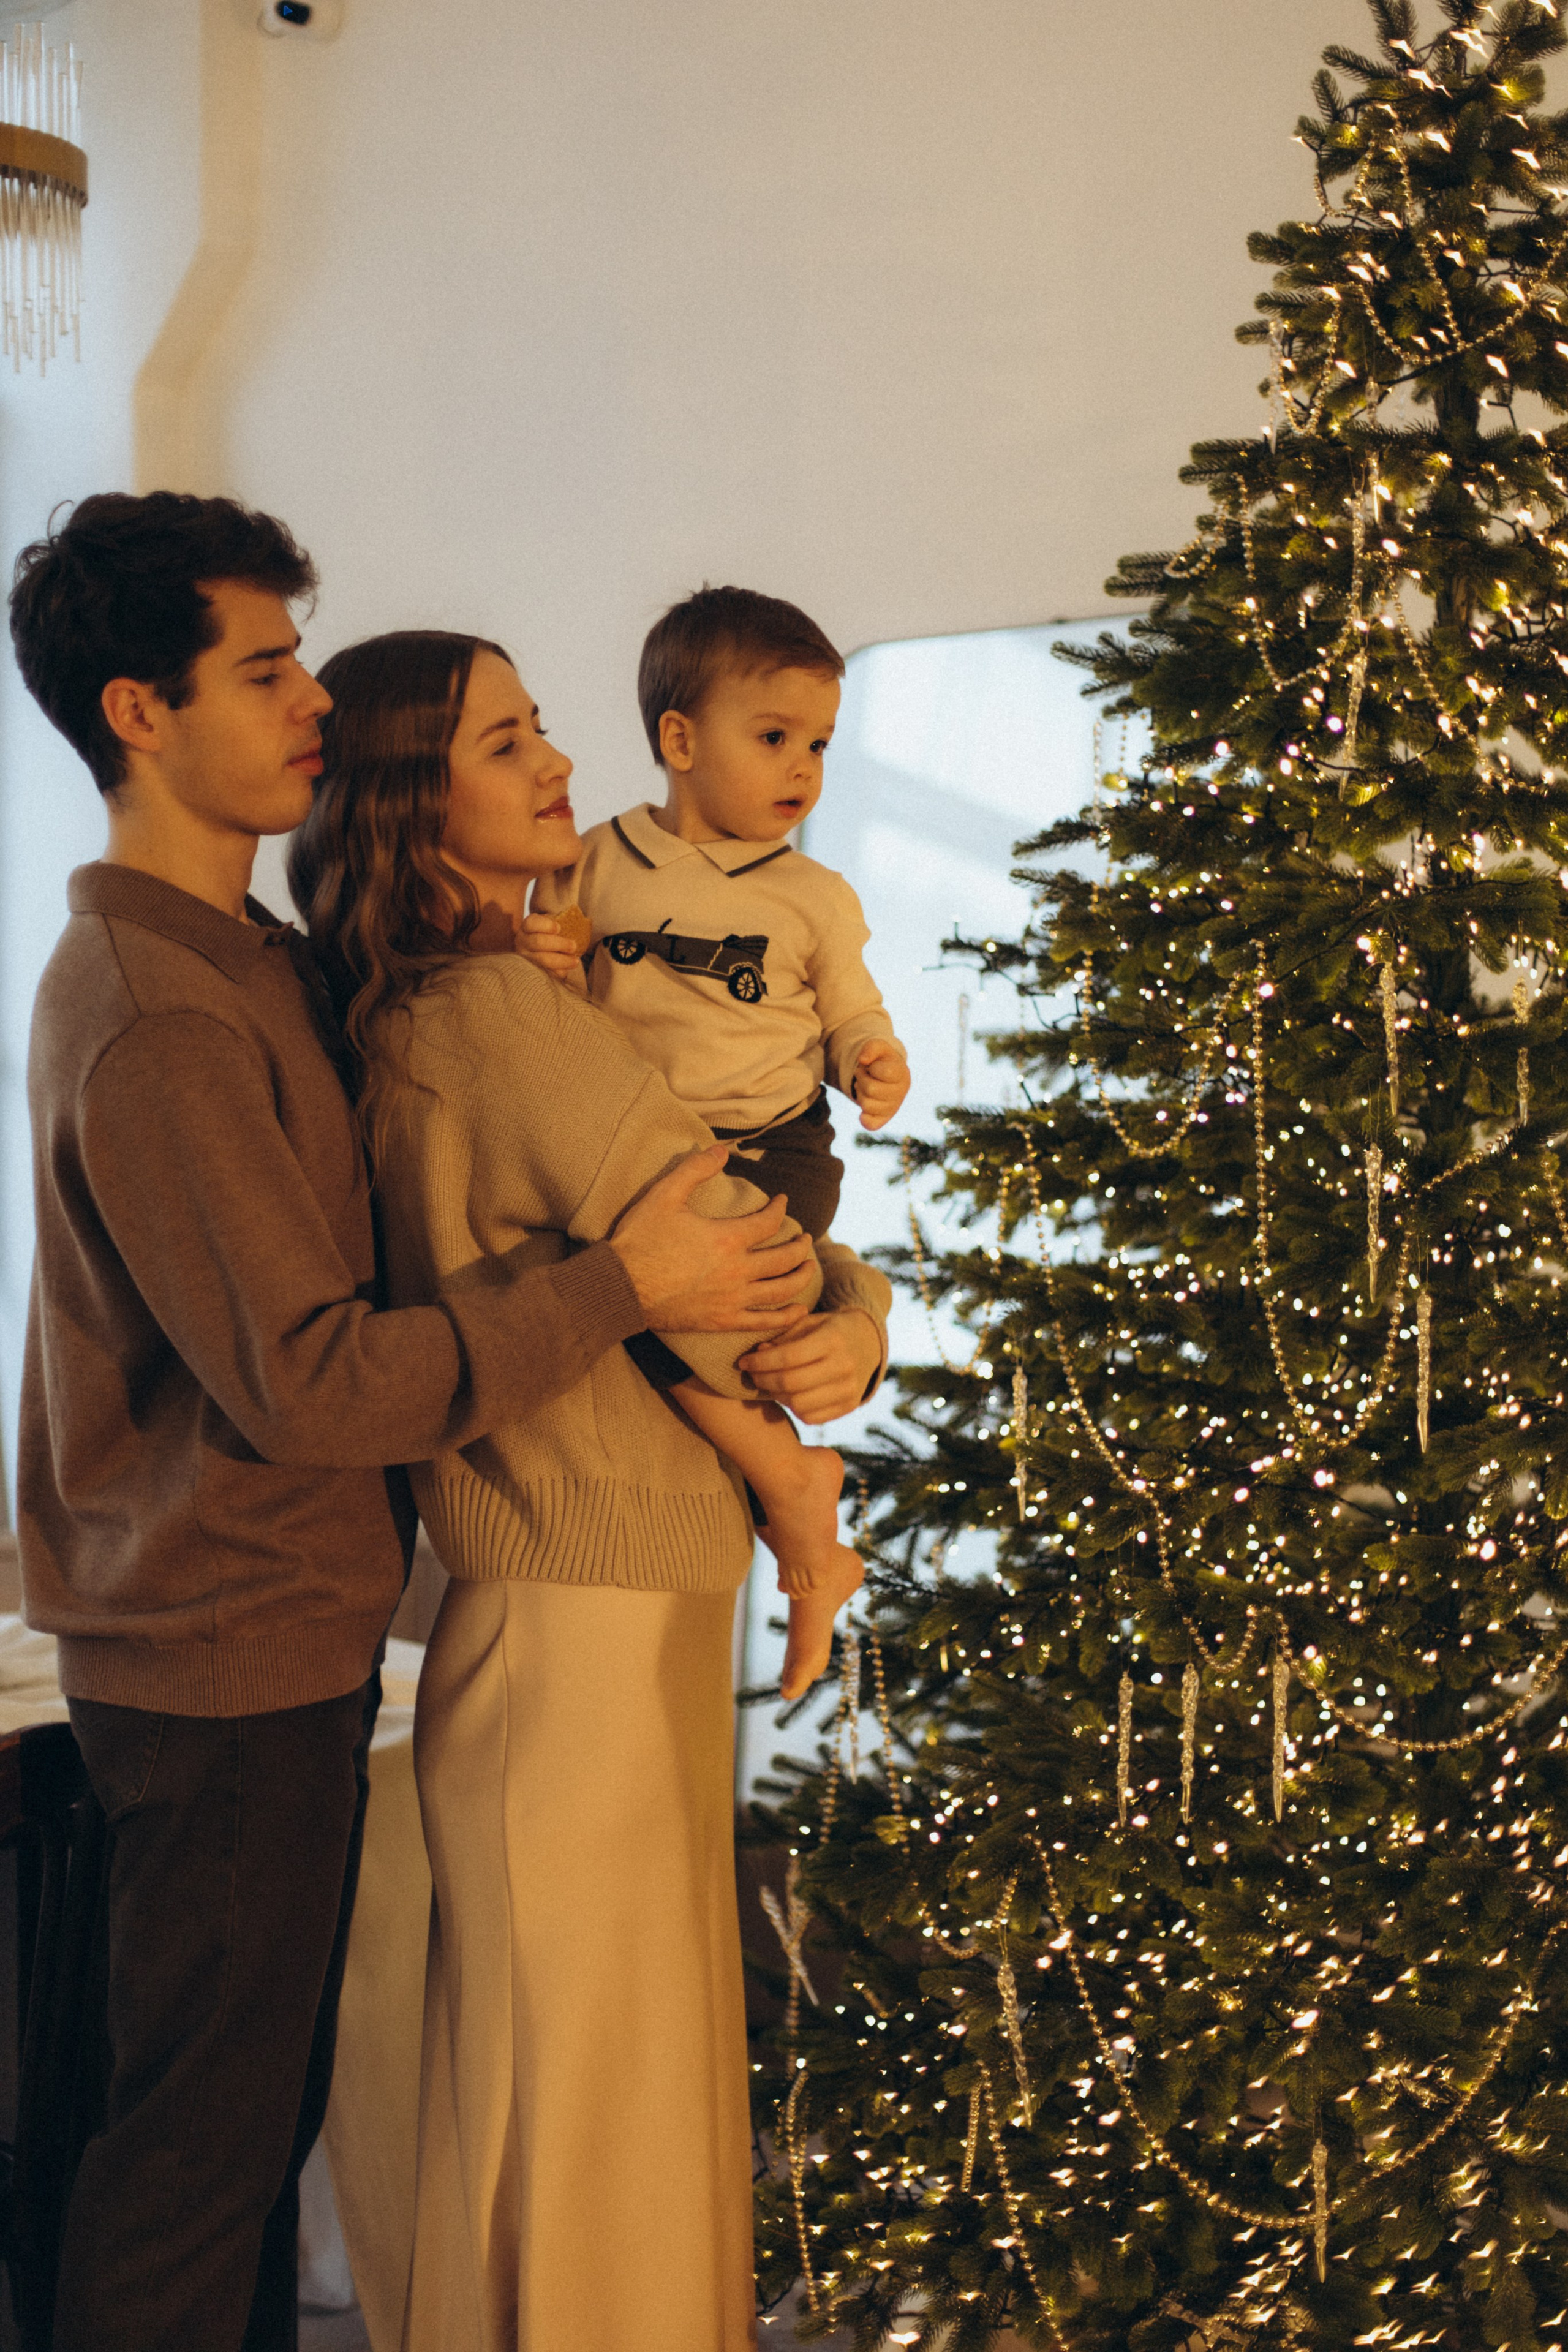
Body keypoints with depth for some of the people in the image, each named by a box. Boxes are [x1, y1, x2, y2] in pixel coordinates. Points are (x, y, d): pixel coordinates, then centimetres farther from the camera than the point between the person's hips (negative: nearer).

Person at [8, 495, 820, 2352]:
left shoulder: (243, 955, 12)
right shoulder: (156, 1020, -23)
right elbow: (307, 1380, -26)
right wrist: (621, 1287, -20)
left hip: (278, 1627, 10)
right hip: (231, 1656, -10)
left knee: (257, 2109, 20)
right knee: (198, 2141, 4)